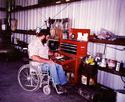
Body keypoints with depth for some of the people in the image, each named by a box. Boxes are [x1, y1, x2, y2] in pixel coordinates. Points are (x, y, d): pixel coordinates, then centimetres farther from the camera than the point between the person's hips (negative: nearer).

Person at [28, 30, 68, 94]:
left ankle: (64, 84, -9)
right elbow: (34, 57, -31)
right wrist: (47, 61, -33)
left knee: (59, 66, -10)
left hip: (45, 62, 9)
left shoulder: (44, 43, 11)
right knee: (52, 65, -30)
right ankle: (57, 85, -23)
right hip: (38, 65, -9)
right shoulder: (34, 44, -19)